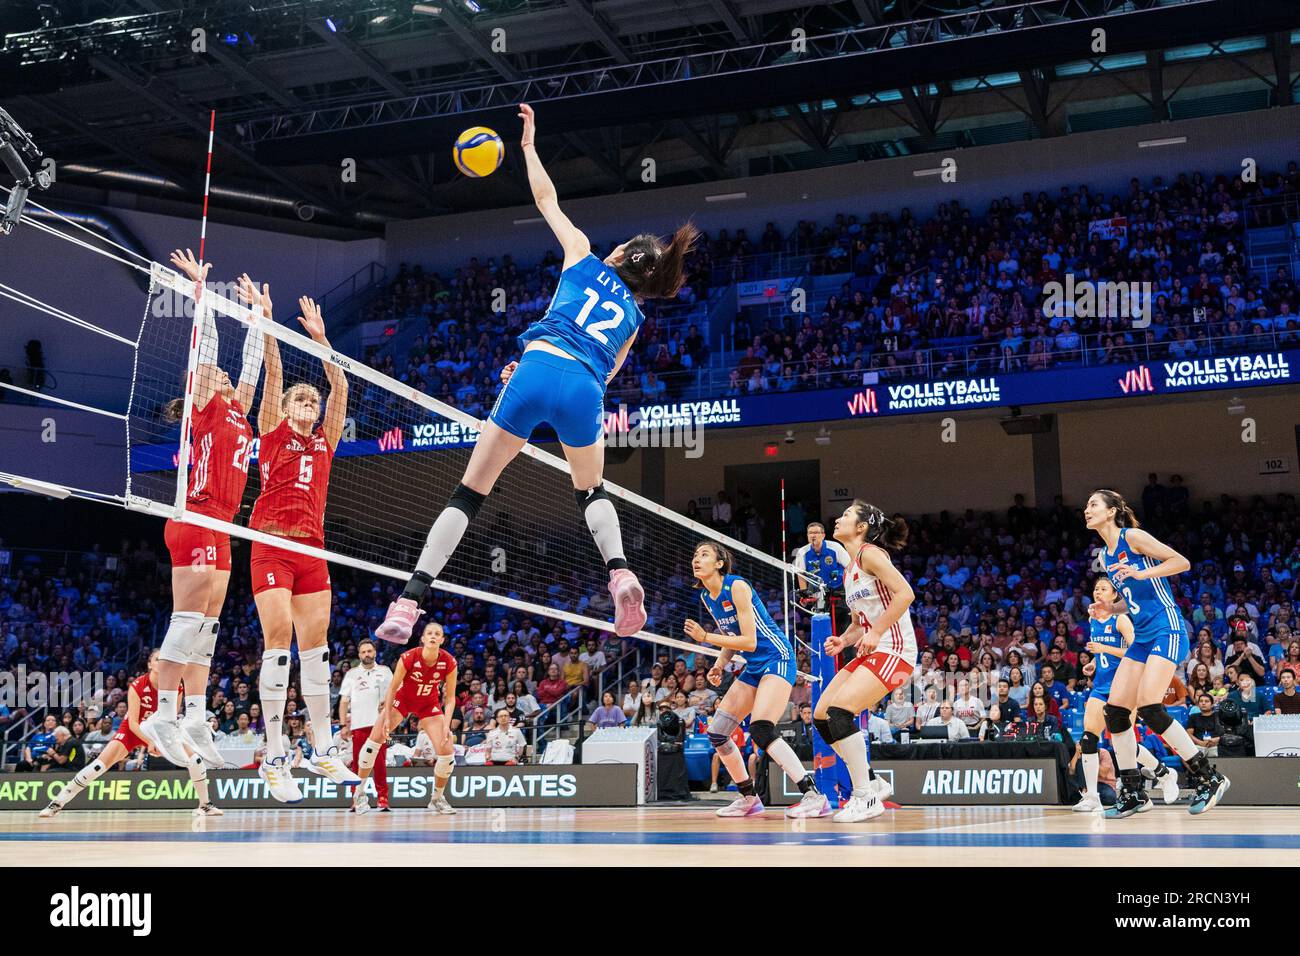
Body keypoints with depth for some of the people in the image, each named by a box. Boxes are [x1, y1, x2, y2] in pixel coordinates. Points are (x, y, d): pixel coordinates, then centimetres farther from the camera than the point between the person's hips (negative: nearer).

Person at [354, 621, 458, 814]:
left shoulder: (449, 663, -23)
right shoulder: (408, 657, -28)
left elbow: (450, 697, -13)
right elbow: (393, 688, -15)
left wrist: (446, 725, -23)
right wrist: (387, 718, -15)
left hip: (429, 704, 1)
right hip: (403, 699, -1)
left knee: (447, 752, -11)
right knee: (374, 739, -14)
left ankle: (438, 799, 13)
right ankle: (359, 794, 3)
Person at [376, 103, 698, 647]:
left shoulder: (583, 257, 20)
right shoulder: (633, 315, 25)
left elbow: (546, 199, 27)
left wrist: (528, 146, 41)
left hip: (539, 369, -2)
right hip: (586, 390, 2)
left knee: (470, 492, 3)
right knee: (591, 491, 29)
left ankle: (409, 602, -4)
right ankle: (620, 572, 3)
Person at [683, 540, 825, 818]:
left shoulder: (737, 587, -17)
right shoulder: (706, 597, 8)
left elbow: (749, 641, -20)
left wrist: (705, 637, -20)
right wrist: (720, 665, 2)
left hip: (777, 657, -9)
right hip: (753, 667, 9)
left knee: (761, 730, -27)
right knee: (716, 733, 5)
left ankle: (813, 794, -26)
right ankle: (749, 798, 18)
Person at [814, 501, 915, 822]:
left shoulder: (870, 554, -9)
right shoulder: (850, 570, 19)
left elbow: (905, 593, -20)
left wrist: (876, 632, -20)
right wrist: (843, 640, 4)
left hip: (893, 650, -10)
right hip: (869, 653, 10)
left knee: (839, 709, -22)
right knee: (821, 715, 4)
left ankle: (865, 797, -14)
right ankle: (874, 783, 13)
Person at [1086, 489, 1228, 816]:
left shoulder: (1133, 537, -6)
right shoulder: (1104, 557, 17)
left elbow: (1182, 562, -10)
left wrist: (1141, 573, -20)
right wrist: (1111, 608, 9)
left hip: (1166, 630, -8)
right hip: (1141, 638, 9)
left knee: (1149, 706, -20)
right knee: (1114, 711, -1)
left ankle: (1208, 778, -7)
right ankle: (1132, 794, 6)